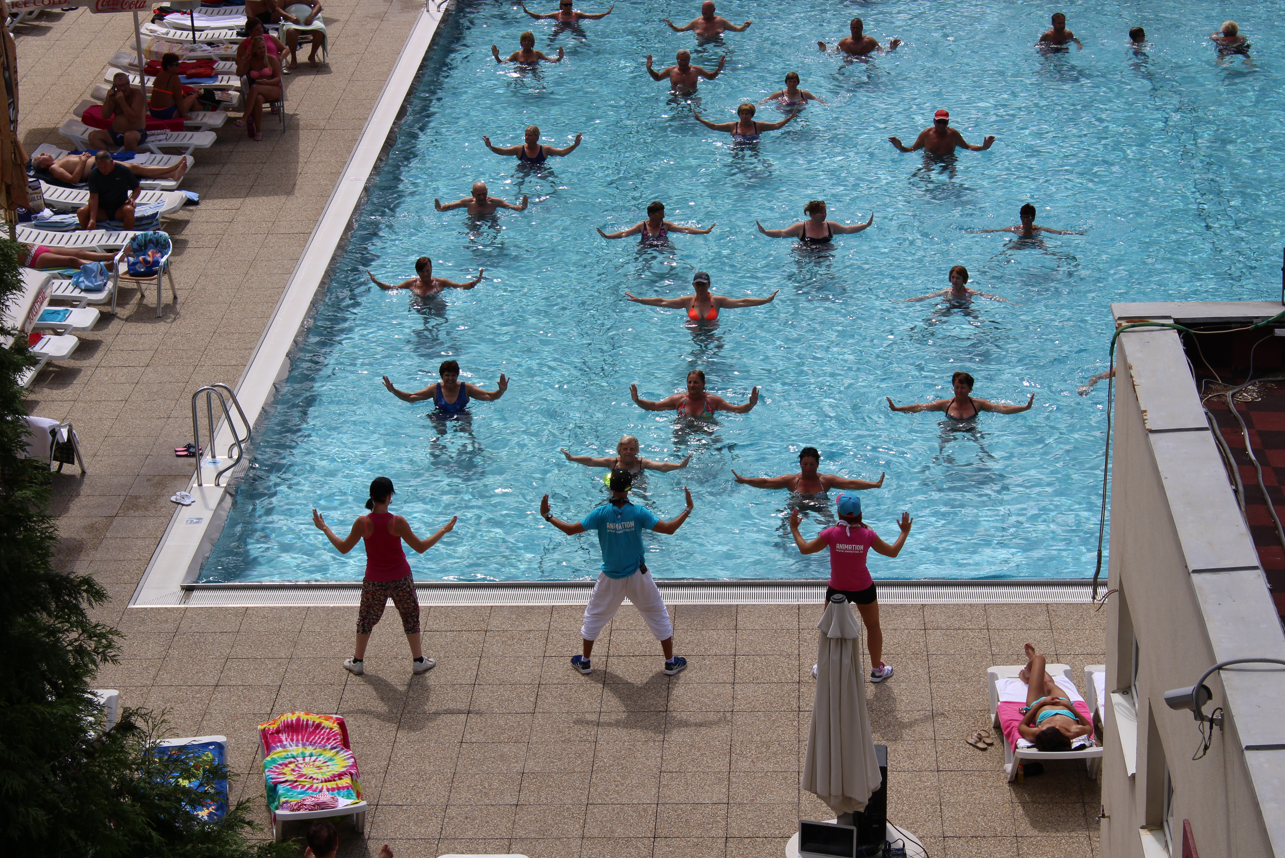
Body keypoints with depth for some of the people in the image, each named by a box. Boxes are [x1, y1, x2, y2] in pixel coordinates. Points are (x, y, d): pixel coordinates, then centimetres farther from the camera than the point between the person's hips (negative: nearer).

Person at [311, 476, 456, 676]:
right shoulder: (398, 522, -21)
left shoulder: (362, 523, -17)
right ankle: (418, 661, 26)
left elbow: (343, 548, -4)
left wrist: (324, 528, 8)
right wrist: (443, 531, -1)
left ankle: (357, 662, 30)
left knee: (366, 619, 20)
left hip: (374, 582, 1)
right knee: (411, 617, 18)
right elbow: (420, 547, -12)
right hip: (401, 580, -1)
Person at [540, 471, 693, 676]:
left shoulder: (602, 514, -17)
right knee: (658, 616, 16)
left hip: (610, 579, 1)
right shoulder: (638, 513, -18)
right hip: (637, 577, 0)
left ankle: (585, 661, 31)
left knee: (594, 616, 22)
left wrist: (548, 516, 0)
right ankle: (671, 662, 22)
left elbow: (570, 529, -13)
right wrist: (687, 510, -5)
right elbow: (669, 528, -17)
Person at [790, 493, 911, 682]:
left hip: (837, 589, 0)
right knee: (873, 626, 23)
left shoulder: (831, 534, -20)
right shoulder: (868, 535, -17)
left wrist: (794, 528, 6)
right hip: (864, 589, 0)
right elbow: (892, 552, -4)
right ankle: (877, 669, 34)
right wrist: (904, 532, 11)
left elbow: (805, 549, -9)